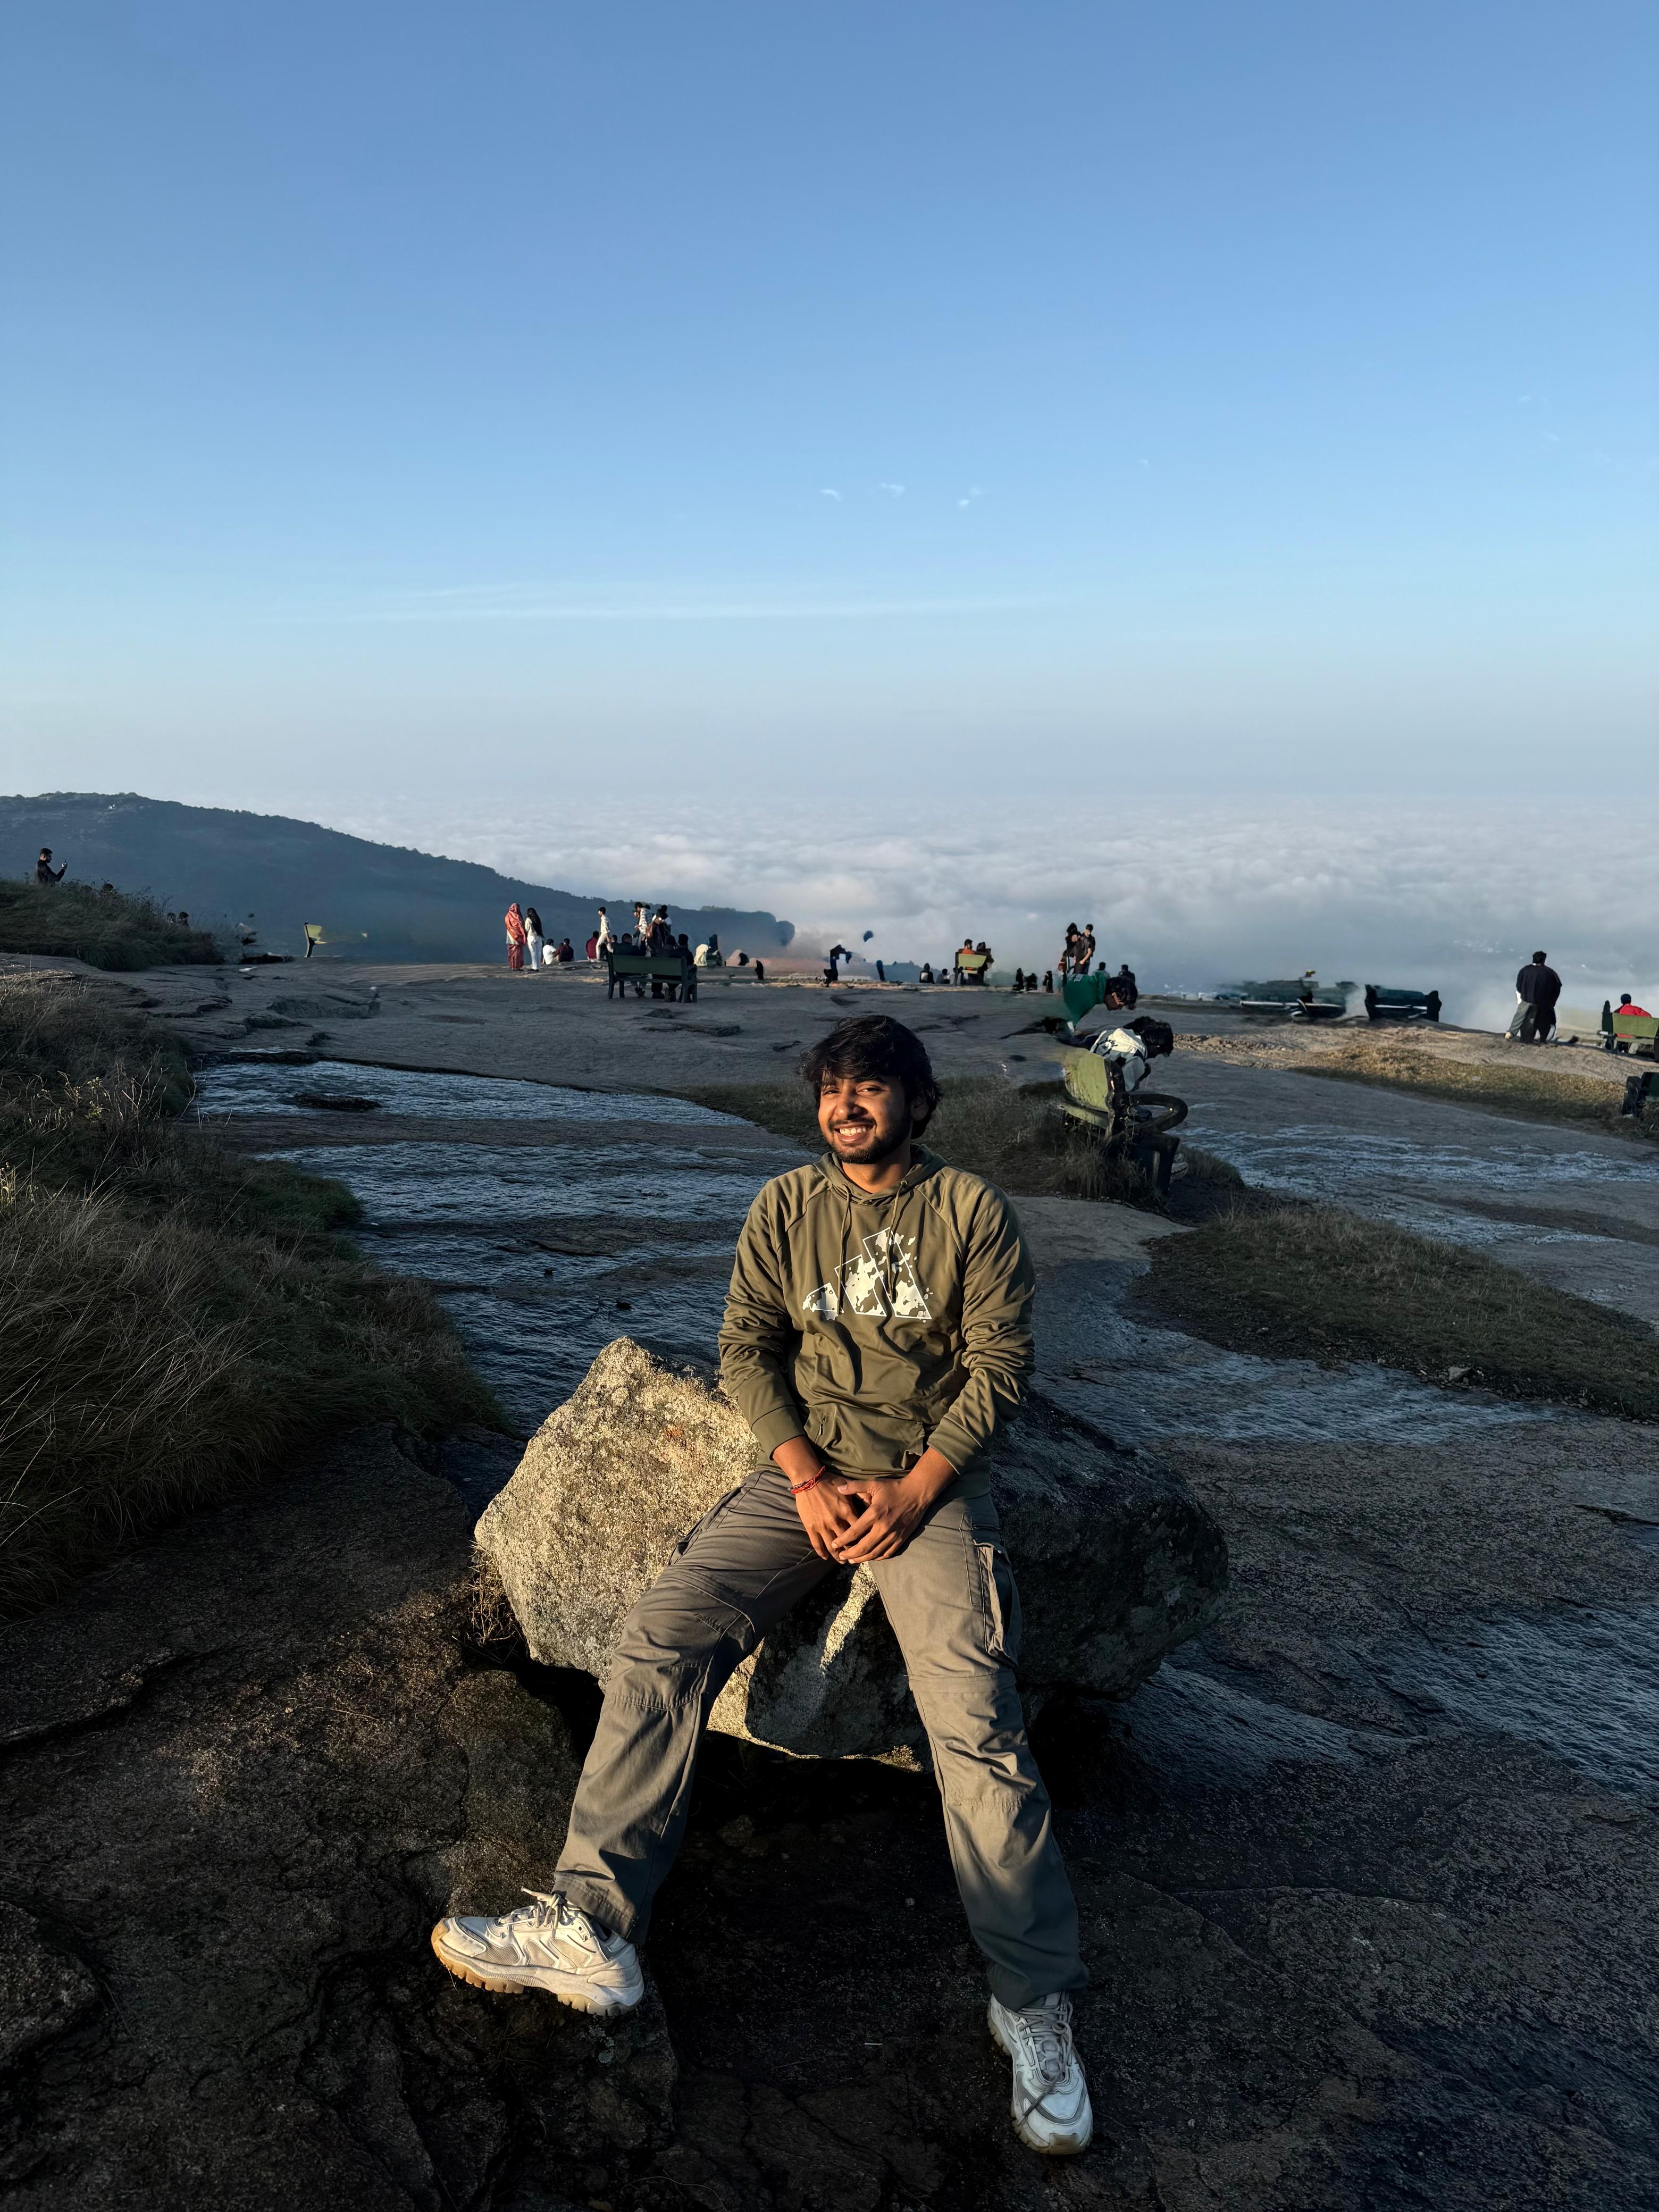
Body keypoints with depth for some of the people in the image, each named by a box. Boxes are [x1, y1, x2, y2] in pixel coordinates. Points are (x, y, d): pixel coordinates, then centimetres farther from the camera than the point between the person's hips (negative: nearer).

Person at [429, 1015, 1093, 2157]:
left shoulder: (972, 1209, 0)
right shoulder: (786, 1207, 8)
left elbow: (1000, 1359, -3)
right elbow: (747, 1348, 4)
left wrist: (912, 1492, -13)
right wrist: (807, 1480, -10)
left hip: (932, 1480, -3)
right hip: (805, 1472, 3)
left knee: (977, 1721, -19)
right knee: (660, 1636, -17)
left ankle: (1034, 2005, -5)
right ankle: (591, 1928, -14)